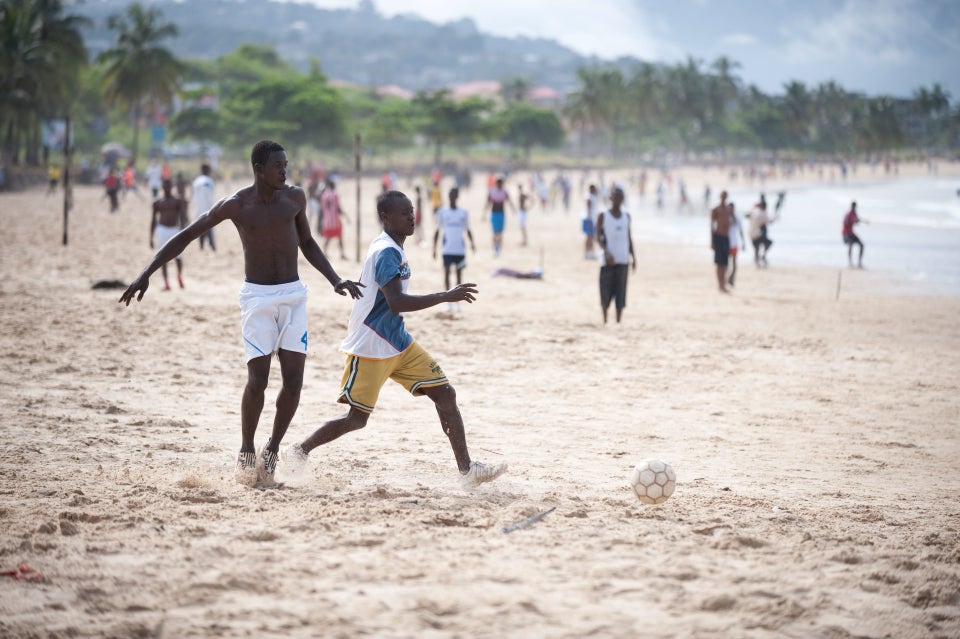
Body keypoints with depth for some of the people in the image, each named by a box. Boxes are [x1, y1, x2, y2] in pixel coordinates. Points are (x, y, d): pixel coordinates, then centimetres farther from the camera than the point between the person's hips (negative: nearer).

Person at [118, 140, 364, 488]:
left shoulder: (295, 197, 0)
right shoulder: (236, 205, -9)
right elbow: (184, 236, -4)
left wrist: (335, 280, 6)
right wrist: (146, 274, -10)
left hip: (293, 295, 3)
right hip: (257, 296, -3)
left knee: (294, 381, -6)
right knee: (257, 380, -11)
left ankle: (272, 449, 13)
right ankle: (246, 452, 9)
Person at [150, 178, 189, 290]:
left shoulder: (178, 201, 2)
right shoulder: (157, 203, 8)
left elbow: (183, 216, -7)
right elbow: (153, 220, 12)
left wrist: (182, 230, -22)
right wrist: (151, 238, 9)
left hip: (175, 230, -1)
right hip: (162, 230, 1)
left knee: (178, 256, -2)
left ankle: (180, 276, 24)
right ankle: (166, 283, -5)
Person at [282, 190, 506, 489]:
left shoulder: (391, 248, 10)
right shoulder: (387, 252, -20)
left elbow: (362, 285, 23)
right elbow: (396, 302, -31)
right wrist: (446, 296, -31)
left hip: (398, 342, 9)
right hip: (370, 348, -9)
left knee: (445, 394, 1)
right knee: (356, 418, -4)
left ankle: (467, 469, 2)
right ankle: (297, 452, 14)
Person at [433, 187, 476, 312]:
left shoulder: (463, 213, 6)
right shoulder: (442, 212, 4)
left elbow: (467, 230, 10)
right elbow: (438, 231, 7)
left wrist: (472, 242, -7)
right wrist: (434, 248, 2)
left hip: (460, 249, 1)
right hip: (447, 249, -1)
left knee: (459, 273, 3)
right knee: (447, 272, -4)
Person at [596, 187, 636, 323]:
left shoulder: (626, 217, 11)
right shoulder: (603, 217, 0)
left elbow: (629, 237, 16)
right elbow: (598, 238, -5)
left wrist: (633, 257, 10)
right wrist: (606, 253, -19)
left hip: (623, 260, 2)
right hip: (607, 260, -2)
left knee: (621, 292, -1)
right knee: (606, 292, 1)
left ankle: (618, 322, 1)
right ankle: (605, 321, 12)